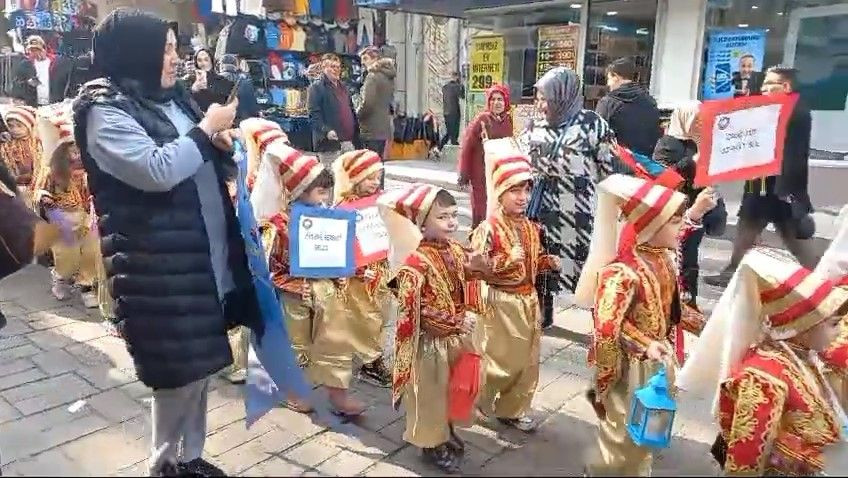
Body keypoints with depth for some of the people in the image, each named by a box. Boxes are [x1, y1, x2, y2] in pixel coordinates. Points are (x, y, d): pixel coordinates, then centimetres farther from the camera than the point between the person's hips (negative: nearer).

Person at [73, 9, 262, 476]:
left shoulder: (174, 98, 14)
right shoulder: (105, 111, -10)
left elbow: (204, 166, 22)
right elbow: (156, 170, -24)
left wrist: (222, 143, 0)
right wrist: (205, 129, -12)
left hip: (206, 254, 8)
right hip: (158, 265, -7)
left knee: (198, 359, 15)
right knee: (177, 367, 2)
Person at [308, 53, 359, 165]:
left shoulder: (343, 87, 21)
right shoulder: (316, 87, -4)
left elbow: (351, 111, 25)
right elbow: (314, 114, -13)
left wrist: (356, 134, 15)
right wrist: (326, 131, -27)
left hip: (348, 141, 8)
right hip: (330, 142, -8)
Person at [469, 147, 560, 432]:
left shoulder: (530, 228, 6)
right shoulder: (488, 229, -17)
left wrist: (547, 261, -1)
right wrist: (507, 259, -29)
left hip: (528, 300, 7)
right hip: (501, 302, -7)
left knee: (526, 360, 14)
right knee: (497, 360, 3)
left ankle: (511, 410, 30)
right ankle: (477, 402, 28)